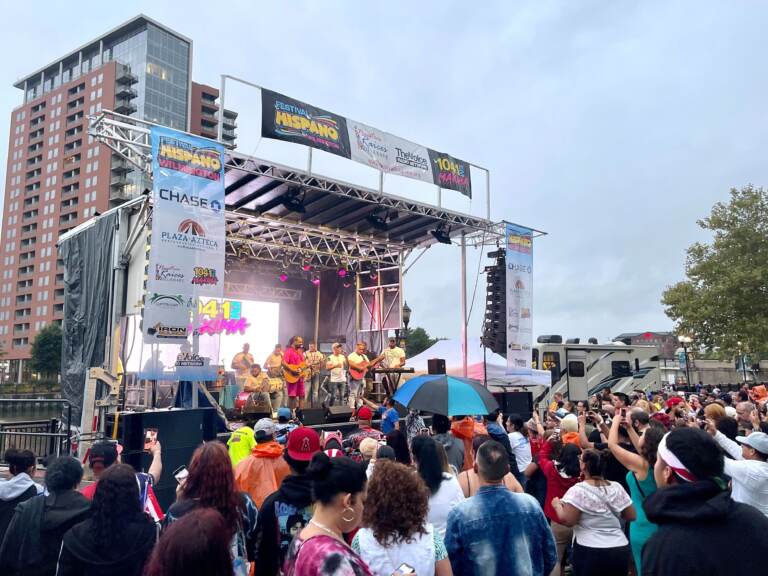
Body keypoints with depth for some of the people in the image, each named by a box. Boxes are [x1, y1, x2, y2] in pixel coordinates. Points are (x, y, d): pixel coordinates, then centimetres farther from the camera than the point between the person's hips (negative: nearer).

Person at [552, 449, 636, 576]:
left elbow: (567, 520, -16)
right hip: (620, 551, 5)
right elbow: (632, 516, 8)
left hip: (591, 552, -5)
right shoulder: (617, 487, 2)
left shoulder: (578, 490, -13)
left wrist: (557, 505, 1)